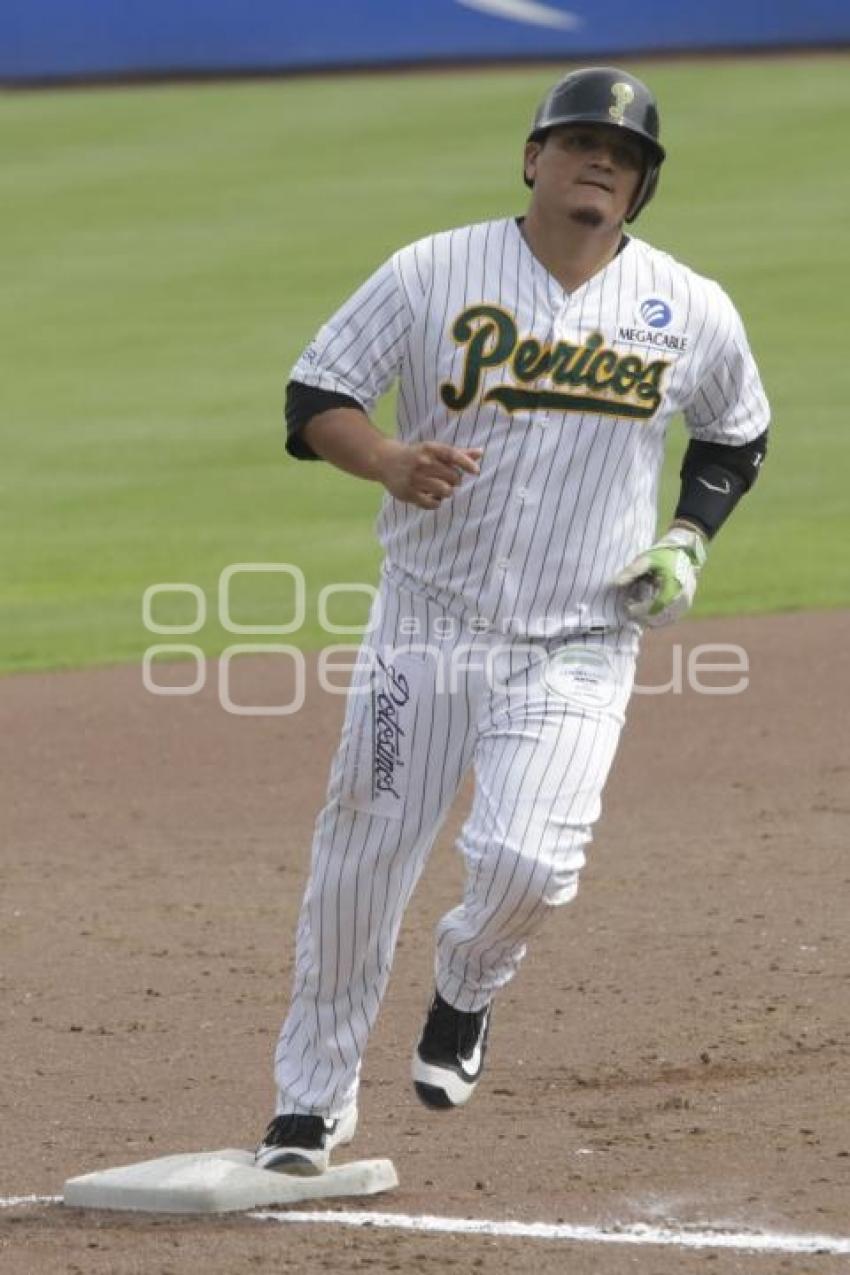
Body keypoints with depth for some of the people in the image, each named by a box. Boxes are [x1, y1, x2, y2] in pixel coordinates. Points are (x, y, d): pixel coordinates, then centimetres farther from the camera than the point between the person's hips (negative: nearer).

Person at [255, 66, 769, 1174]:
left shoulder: (694, 314, 0)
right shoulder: (434, 273, -5)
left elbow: (735, 438, 18)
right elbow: (313, 398, -2)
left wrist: (689, 543, 2)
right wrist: (392, 462, -22)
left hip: (580, 651, 0)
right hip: (428, 626, 0)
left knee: (525, 863, -19)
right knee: (360, 864, 3)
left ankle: (468, 983, 16)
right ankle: (315, 1094, 23)